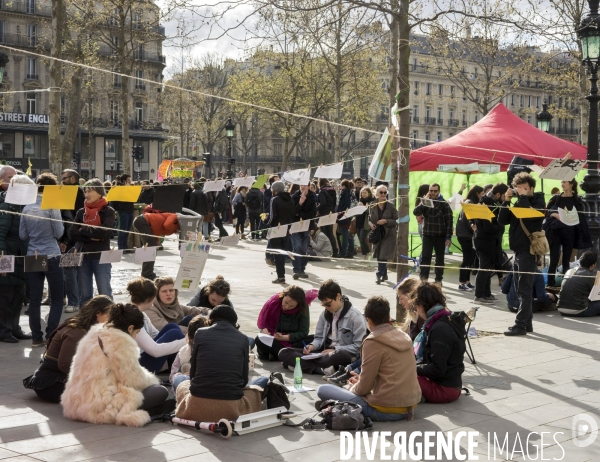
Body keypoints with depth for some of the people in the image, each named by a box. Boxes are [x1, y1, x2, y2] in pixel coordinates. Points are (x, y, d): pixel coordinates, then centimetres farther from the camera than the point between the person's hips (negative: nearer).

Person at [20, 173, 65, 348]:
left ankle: (36, 338, 9)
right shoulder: (52, 207, -11)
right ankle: (51, 336, 0)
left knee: (34, 299, 7)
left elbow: (23, 235, 8)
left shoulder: (27, 208, 4)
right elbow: (59, 233, -7)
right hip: (51, 257, -5)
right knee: (57, 298, 5)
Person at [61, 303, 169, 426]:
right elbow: (133, 379, -12)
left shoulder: (93, 335, 14)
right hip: (101, 409, -9)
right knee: (161, 392, -2)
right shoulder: (122, 342, -13)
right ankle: (123, 412, -7)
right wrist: (151, 379, 10)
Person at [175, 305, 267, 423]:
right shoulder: (243, 339, 9)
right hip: (231, 409, 0)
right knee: (263, 382, 28)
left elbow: (193, 373, 13)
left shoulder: (200, 333, 9)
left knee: (183, 384, 35)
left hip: (197, 408, 0)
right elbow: (244, 379, 13)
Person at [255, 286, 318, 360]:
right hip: (273, 338, -1)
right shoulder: (273, 302, -14)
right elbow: (261, 321, -3)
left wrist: (284, 337, -24)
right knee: (259, 340, -33)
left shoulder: (303, 309, -13)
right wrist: (265, 330, -24)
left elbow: (303, 332, -12)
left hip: (292, 341, 1)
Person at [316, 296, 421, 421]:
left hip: (387, 410, -8)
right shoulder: (404, 337, 9)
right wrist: (361, 381, 21)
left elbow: (364, 387, -9)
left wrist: (354, 388, 13)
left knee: (323, 390, -4)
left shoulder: (373, 342, -12)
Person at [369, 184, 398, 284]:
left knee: (382, 256, -12)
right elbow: (370, 219, 15)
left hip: (388, 235, -4)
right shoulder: (373, 207, 4)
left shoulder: (391, 206, -5)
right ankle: (384, 275, 25)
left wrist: (386, 221, -19)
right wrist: (370, 224, -7)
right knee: (379, 256, 9)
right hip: (377, 234, 4)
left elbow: (396, 221, -5)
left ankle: (379, 275, -7)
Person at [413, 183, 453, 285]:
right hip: (427, 234, 2)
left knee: (440, 258, 6)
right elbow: (416, 212, -5)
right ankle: (423, 278, -7)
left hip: (440, 235, -2)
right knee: (425, 257, -7)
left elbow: (449, 221, -5)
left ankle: (438, 280, 13)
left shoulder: (444, 204, -1)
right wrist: (424, 202, -13)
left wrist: (448, 237, -11)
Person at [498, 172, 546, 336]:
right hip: (518, 250, 8)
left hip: (529, 251, -8)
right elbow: (502, 220, 9)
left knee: (524, 290, -10)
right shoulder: (519, 203, 15)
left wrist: (523, 196, -16)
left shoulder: (538, 202, -5)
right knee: (522, 289, 11)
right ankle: (527, 322, 17)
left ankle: (520, 325, -12)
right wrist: (507, 201, -2)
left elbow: (528, 215, -25)